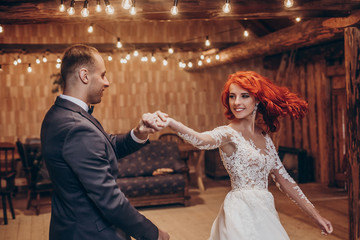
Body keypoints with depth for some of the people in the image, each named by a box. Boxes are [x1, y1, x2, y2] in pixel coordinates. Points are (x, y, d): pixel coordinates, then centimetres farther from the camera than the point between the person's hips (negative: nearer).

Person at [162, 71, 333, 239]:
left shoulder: (265, 137, 10)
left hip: (265, 212, 6)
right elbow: (202, 140, -31)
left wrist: (315, 215, 14)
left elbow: (283, 179, 14)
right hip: (242, 212, -6)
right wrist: (169, 122, -51)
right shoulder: (228, 133, -8)